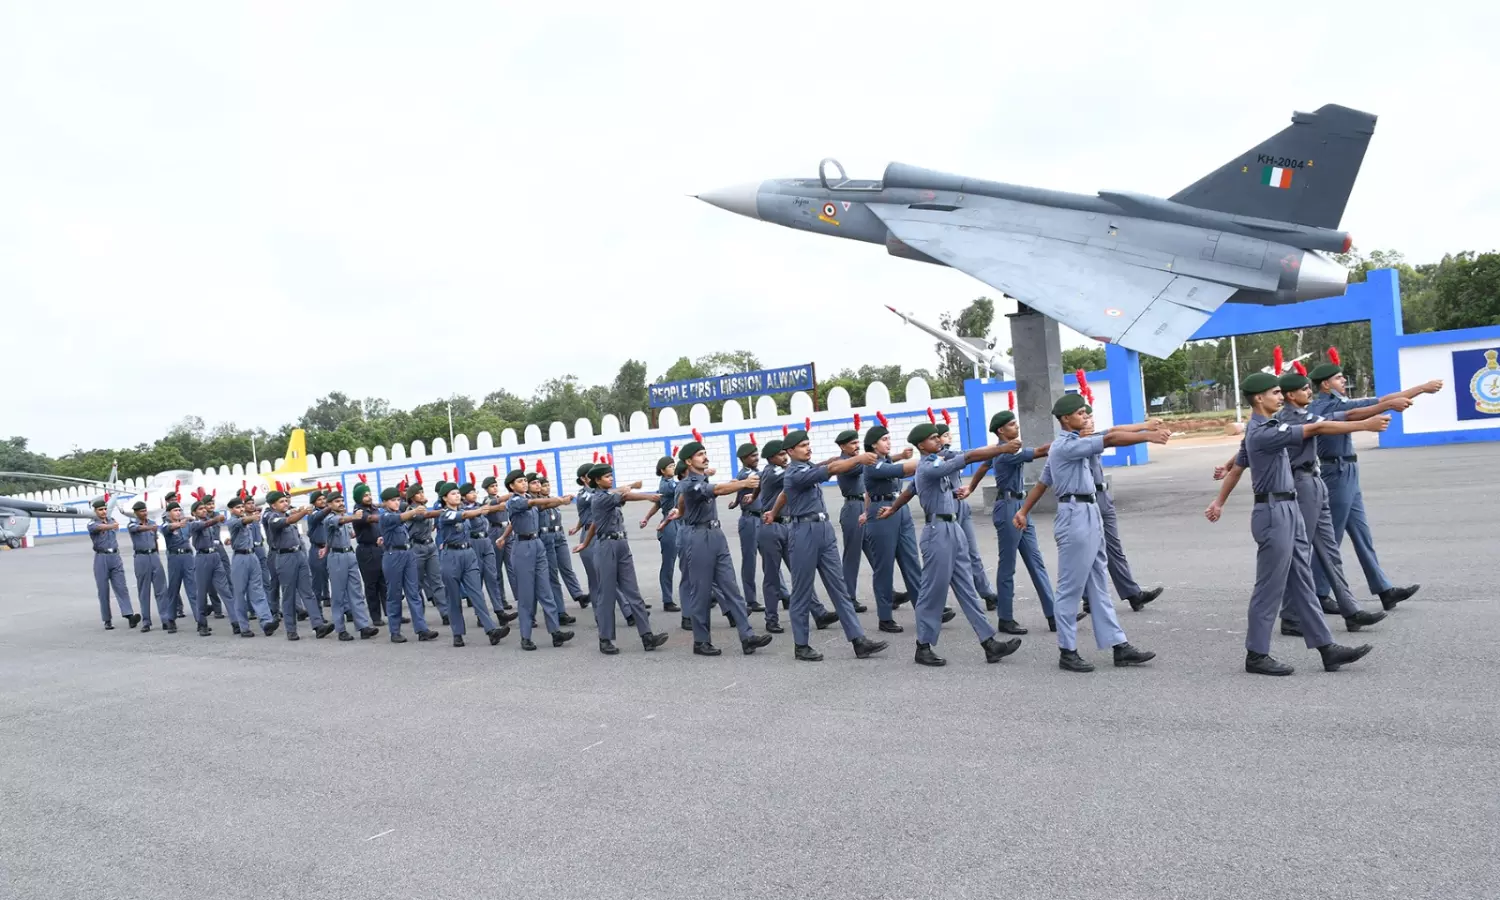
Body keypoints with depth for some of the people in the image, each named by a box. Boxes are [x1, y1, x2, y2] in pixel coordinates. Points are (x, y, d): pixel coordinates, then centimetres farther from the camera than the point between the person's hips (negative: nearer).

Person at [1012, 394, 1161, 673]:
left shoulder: (1072, 445, 18)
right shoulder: (1066, 445, -13)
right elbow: (1109, 439, -21)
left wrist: (1023, 511, 23)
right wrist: (1147, 436, -21)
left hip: (1090, 516, 10)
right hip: (1076, 516, -10)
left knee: (1100, 586, 11)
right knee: (1070, 589, -2)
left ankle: (1119, 646, 15)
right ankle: (1067, 652, 6)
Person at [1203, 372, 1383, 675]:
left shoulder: (1265, 428, 14)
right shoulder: (1262, 432, -18)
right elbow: (1316, 428, -20)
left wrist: (1219, 502, 27)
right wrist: (1365, 425, -17)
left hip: (1289, 511, 10)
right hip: (1274, 513, -10)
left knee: (1302, 583, 11)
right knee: (1270, 587, -2)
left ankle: (1326, 648, 16)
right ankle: (1257, 655, 7)